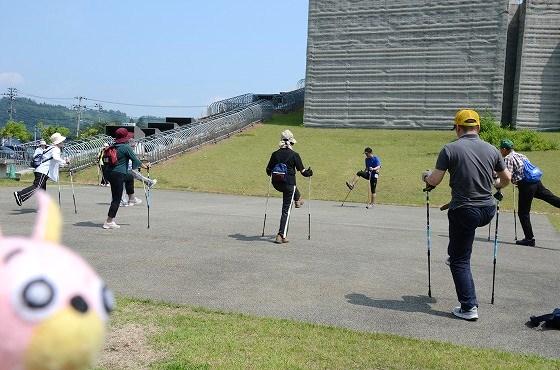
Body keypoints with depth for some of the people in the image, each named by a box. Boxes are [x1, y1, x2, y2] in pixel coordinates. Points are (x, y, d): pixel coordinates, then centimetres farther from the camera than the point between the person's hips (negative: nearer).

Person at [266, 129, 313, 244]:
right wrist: (309, 173, 17)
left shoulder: (275, 154, 1)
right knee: (286, 210, 4)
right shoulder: (294, 155, -10)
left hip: (276, 184, 4)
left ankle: (297, 200, 59)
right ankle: (281, 236, 5)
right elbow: (302, 171, -6)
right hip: (288, 185, -4)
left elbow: (268, 171, 7)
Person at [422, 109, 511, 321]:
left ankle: (469, 308, 7)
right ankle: (453, 255, 49)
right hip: (488, 211, 5)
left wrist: (426, 176, 14)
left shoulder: (451, 149, -9)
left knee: (460, 261, 7)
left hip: (464, 212, -5)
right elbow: (506, 179, 15)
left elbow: (434, 181, -9)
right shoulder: (491, 150, 4)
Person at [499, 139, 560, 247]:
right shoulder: (521, 155, 20)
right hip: (536, 181, 8)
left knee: (523, 213, 2)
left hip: (526, 186, -8)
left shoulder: (508, 159, -4)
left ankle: (529, 239, 7)